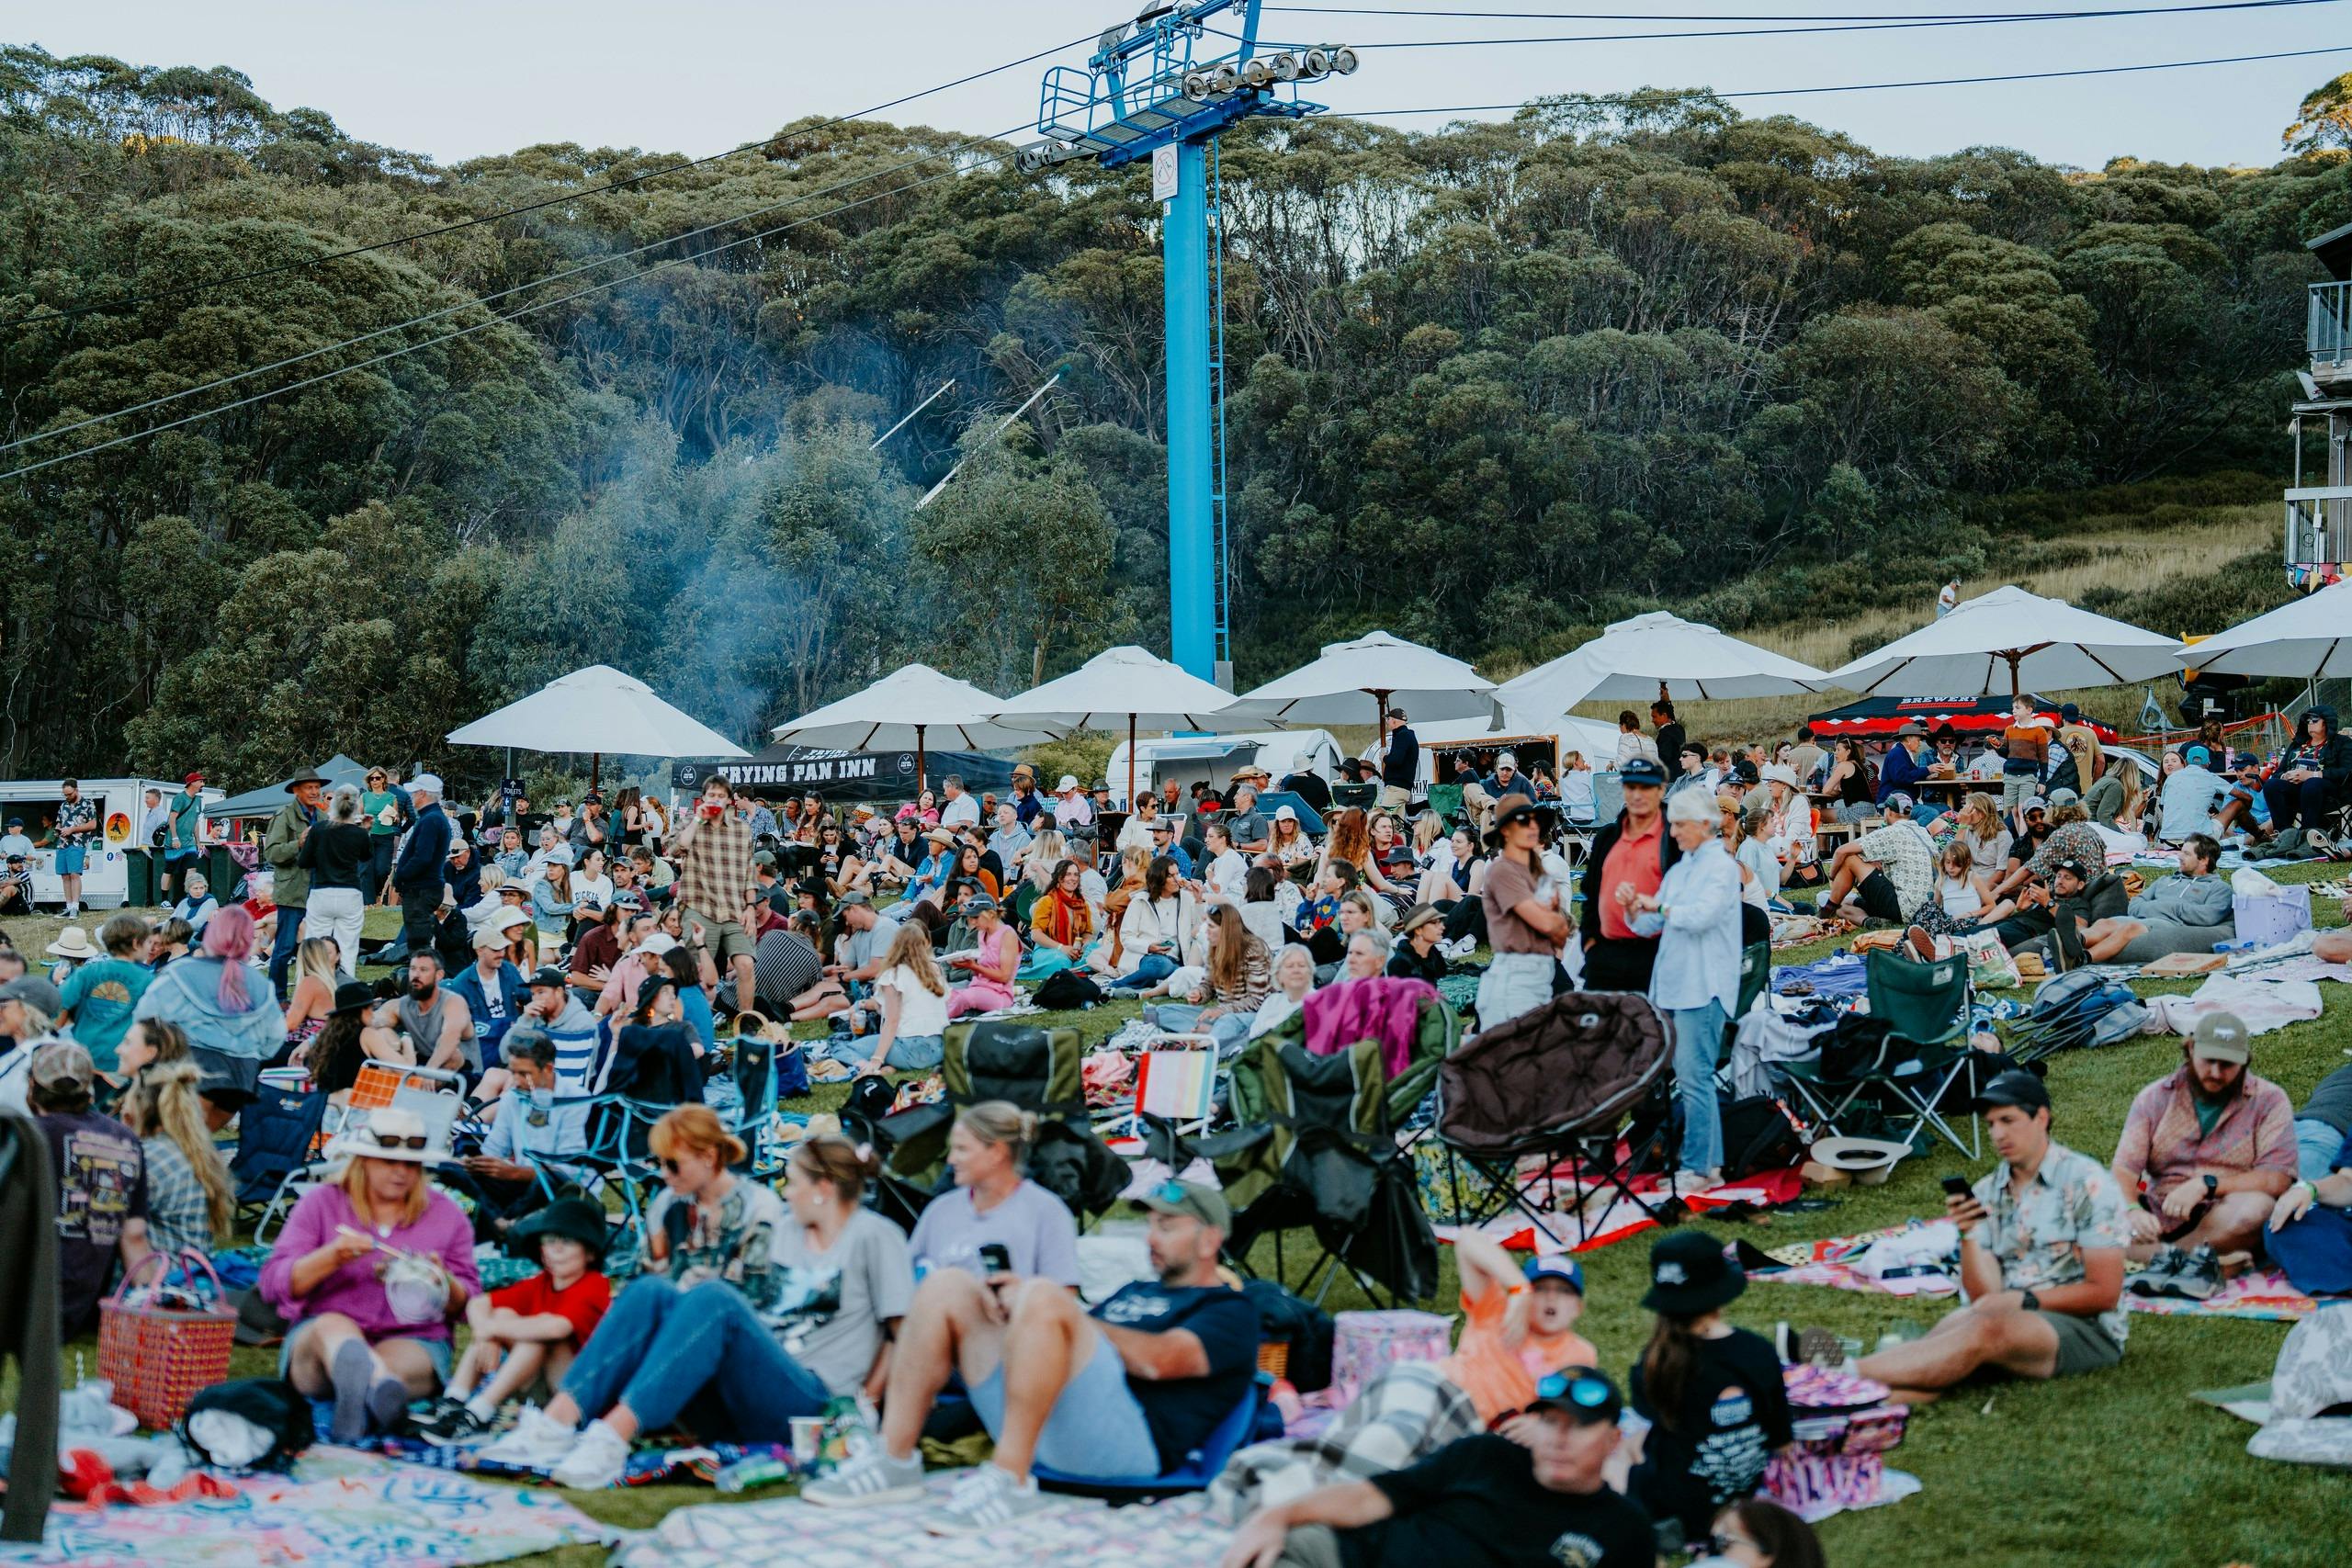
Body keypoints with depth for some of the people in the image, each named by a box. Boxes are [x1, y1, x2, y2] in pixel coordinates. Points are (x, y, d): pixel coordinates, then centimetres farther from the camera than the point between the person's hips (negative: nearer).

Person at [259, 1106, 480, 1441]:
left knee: (402, 1360, -35)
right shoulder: (321, 1203, 10)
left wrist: (445, 1283, -9)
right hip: (318, 1339, -2)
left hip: (413, 1341, 2)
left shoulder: (446, 1214, 14)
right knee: (333, 1325, -38)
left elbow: (468, 1305, 14)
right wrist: (331, 1257, -15)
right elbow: (273, 1284, 2)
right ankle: (381, 1387, -73)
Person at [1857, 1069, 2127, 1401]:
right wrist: (1968, 1234, -11)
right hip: (2007, 1320, 5)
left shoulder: (2085, 1183, -3)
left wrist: (2026, 1300, -11)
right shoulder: (1986, 1192, 12)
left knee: (1988, 1329, -34)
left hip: (2086, 1328, -5)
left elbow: (2104, 1293, -6)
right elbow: (1983, 1296, 4)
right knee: (1959, 1322, -30)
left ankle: (1849, 1373, -51)